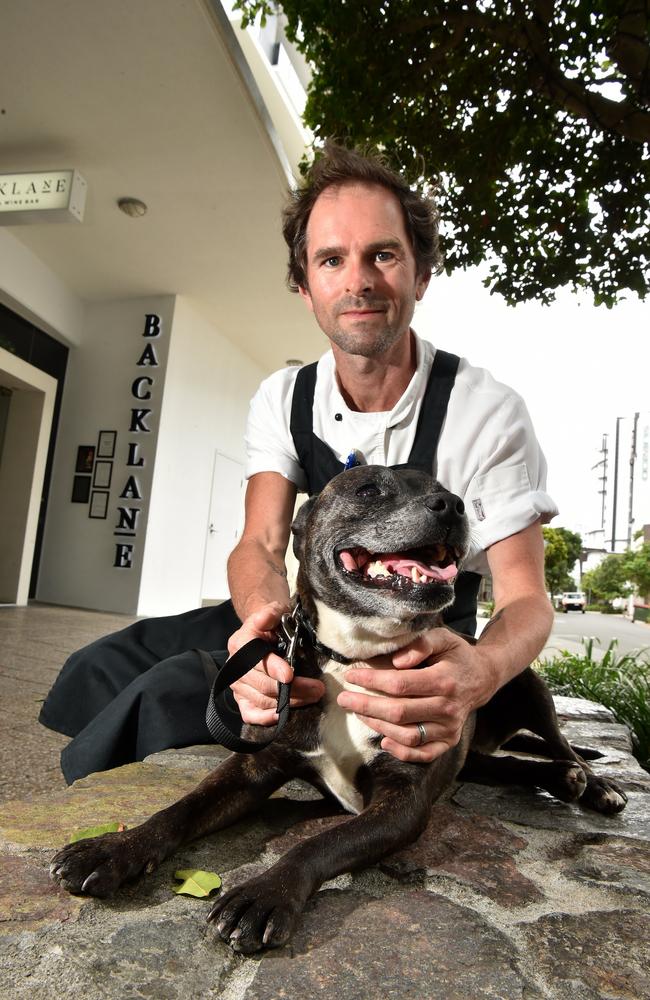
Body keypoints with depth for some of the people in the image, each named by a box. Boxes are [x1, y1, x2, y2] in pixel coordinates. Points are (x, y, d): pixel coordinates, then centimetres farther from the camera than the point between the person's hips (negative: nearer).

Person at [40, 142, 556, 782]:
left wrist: (480, 671, -45)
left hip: (423, 649, -4)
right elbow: (260, 546, -13)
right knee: (100, 668, -8)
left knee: (166, 696, -25)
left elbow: (525, 599, -20)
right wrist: (271, 620, -39)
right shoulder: (282, 400, -4)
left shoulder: (487, 413, -19)